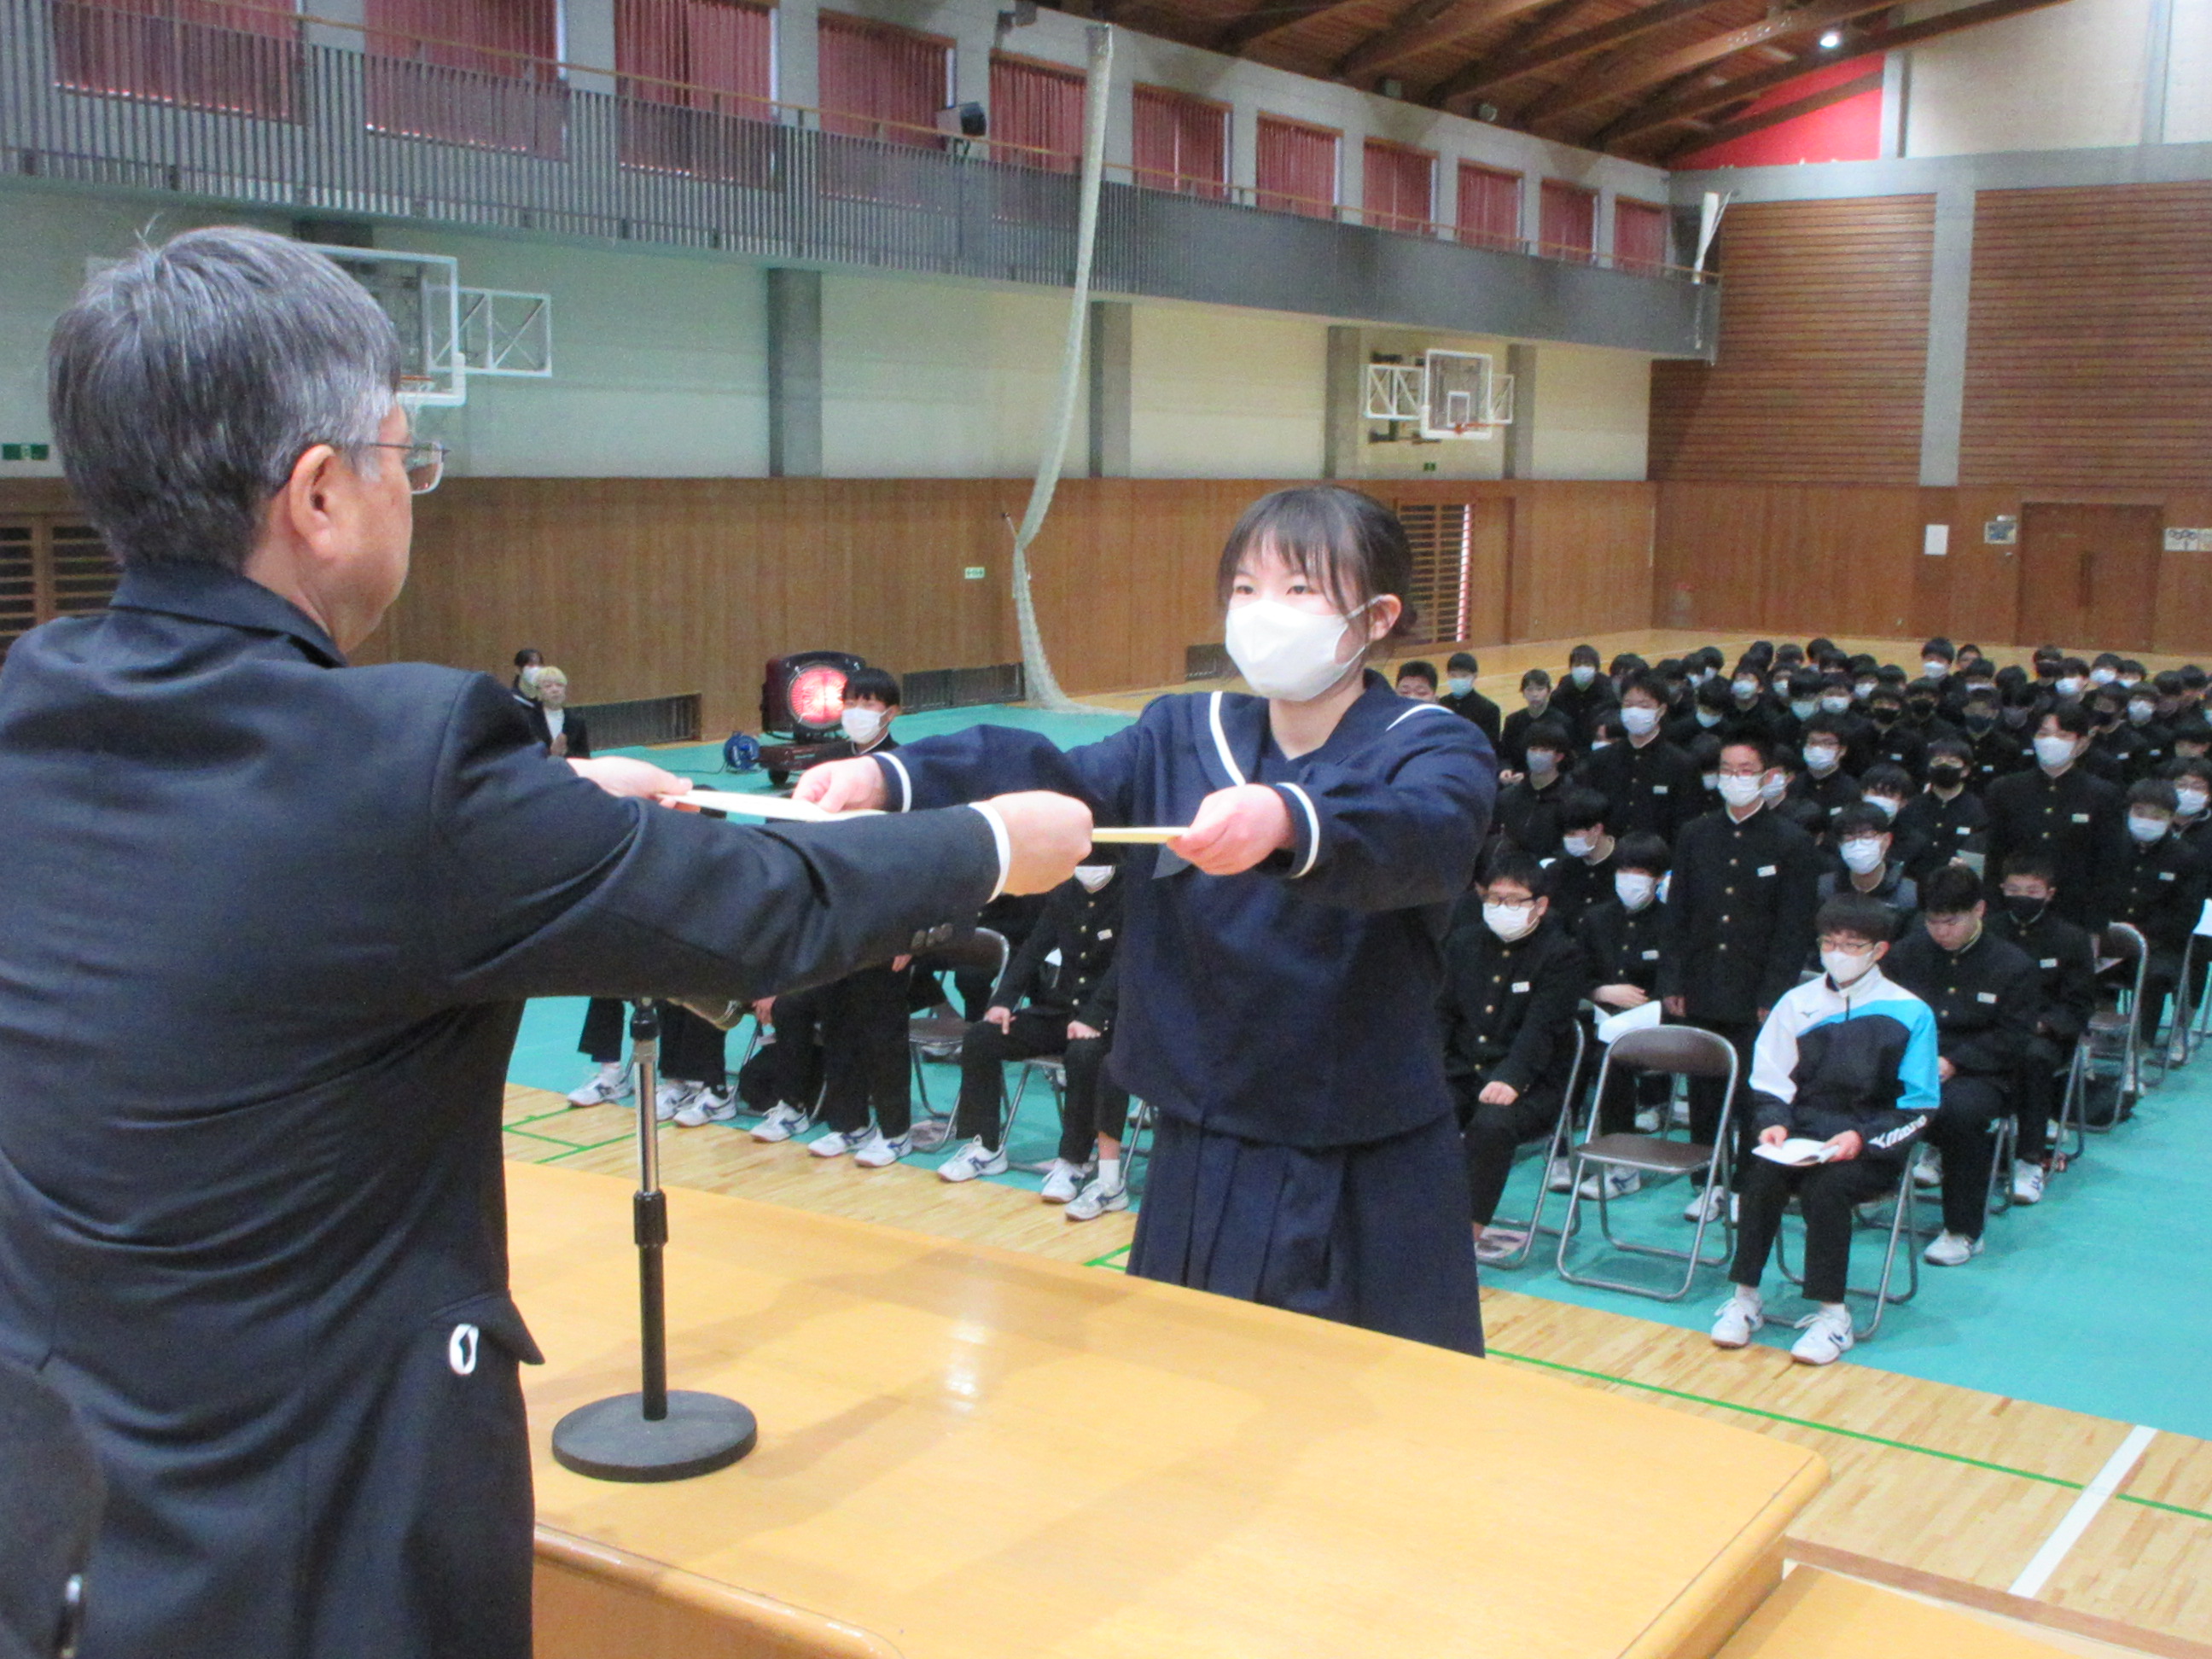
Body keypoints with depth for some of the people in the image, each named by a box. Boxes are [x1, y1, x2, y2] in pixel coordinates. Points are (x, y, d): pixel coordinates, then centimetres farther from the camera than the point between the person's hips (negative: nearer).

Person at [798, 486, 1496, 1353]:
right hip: (1202, 1162, 4)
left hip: (1370, 1181, -3)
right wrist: (890, 776, -30)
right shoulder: (1184, 736, 5)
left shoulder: (1431, 749, -8)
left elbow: (1428, 839, -30)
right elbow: (1052, 776, -12)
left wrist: (1287, 820, -52)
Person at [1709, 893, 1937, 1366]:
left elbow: (1918, 1109, -2)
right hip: (1803, 1130, 3)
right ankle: (1745, 1297, -17)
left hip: (1872, 1146, -3)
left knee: (1826, 1183, -33)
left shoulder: (1910, 1014, 0)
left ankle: (1831, 1314, -22)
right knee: (1762, 1172, -28)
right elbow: (1768, 1084, 12)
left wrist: (1861, 1138, -17)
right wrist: (1773, 1124, -9)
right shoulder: (1797, 1003, 10)